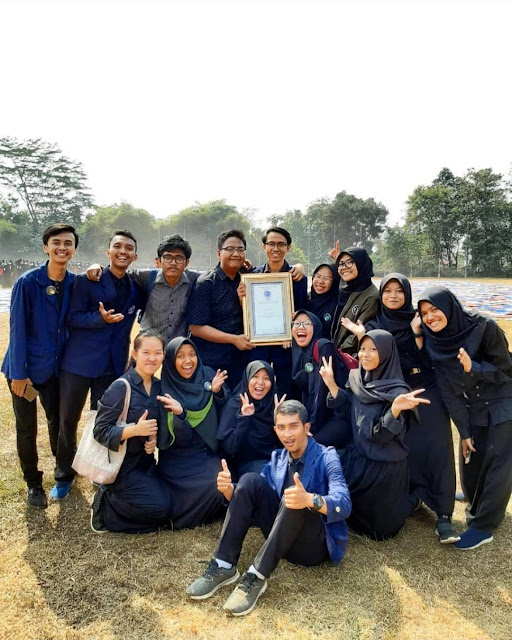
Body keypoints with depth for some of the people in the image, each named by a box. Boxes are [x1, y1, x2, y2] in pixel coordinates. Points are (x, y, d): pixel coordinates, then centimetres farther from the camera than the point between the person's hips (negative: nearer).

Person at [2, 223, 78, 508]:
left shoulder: (75, 283, -4)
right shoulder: (27, 282, -16)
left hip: (56, 366, 4)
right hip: (26, 367, -3)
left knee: (58, 419, 18)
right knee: (27, 429, 8)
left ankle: (61, 466, 43)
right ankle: (34, 484, 28)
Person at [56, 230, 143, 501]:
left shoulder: (136, 289, 6)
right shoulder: (86, 280, -5)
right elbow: (72, 318, -9)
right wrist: (101, 318, -25)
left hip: (114, 365, 2)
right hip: (79, 361, -2)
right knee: (67, 421, 8)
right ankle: (65, 476, 29)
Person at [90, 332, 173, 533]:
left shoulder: (159, 387, 2)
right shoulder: (120, 388, -19)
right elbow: (100, 431, -19)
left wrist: (154, 438, -9)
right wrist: (134, 430, -32)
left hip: (146, 461, 7)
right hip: (122, 464, -7)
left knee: (166, 502, -2)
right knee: (160, 508, -16)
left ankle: (116, 497, 15)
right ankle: (105, 505, 5)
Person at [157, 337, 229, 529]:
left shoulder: (208, 375, -1)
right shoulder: (165, 389, -11)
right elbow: (174, 438, -15)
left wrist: (217, 392, -16)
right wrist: (179, 414, -35)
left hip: (208, 455, 4)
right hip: (179, 461, -4)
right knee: (213, 489, -23)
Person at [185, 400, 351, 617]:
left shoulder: (326, 457, -11)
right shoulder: (277, 458, 7)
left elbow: (344, 505, -26)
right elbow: (252, 496, 7)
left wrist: (310, 500, -47)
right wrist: (229, 490, -17)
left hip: (316, 543, -5)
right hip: (282, 537, 5)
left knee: (294, 500, -35)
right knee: (250, 481, -16)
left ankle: (257, 577, -30)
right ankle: (224, 567, -18)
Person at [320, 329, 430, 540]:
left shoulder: (396, 390, -21)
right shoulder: (356, 377, -2)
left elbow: (382, 435, -25)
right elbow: (345, 407, 3)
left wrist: (395, 408, -43)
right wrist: (331, 383, -9)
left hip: (384, 466, -6)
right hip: (359, 455, 6)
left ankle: (409, 502, 32)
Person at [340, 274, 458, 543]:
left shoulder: (418, 319, 3)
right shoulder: (373, 325, 6)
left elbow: (427, 360, -6)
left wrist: (417, 333, -18)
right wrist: (361, 337, -14)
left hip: (427, 391, 0)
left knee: (436, 448, -11)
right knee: (406, 448, -5)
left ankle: (443, 514, -6)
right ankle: (413, 496, 19)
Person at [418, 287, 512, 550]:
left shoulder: (484, 328, -22)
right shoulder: (435, 342, -9)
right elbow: (448, 390, -7)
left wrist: (472, 368, -33)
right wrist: (464, 431, -7)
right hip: (472, 411, 4)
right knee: (471, 464, 10)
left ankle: (483, 526, 12)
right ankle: (479, 506, 38)